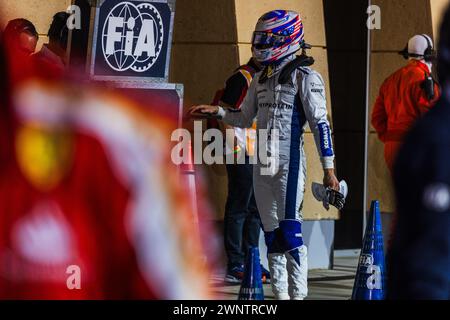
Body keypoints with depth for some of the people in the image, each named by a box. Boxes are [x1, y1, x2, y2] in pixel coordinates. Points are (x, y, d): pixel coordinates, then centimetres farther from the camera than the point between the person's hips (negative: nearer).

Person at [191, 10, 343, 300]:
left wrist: (329, 169, -13)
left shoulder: (304, 77, -6)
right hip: (262, 164, 7)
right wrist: (217, 112, 10)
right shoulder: (261, 79, 15)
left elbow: (320, 124, -9)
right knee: (271, 230, 7)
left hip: (289, 162, -7)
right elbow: (245, 119, 26)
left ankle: (298, 293, -10)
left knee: (290, 229, -11)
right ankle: (281, 293, 12)